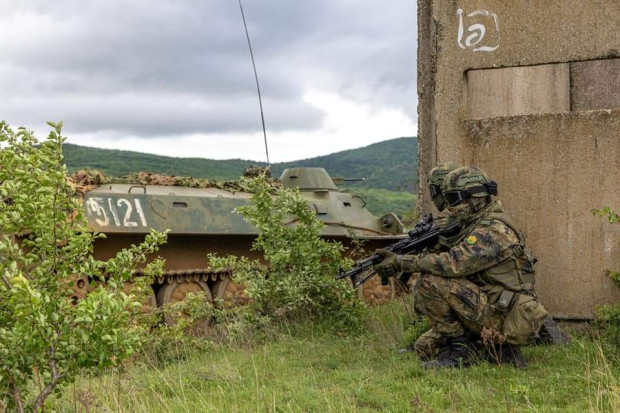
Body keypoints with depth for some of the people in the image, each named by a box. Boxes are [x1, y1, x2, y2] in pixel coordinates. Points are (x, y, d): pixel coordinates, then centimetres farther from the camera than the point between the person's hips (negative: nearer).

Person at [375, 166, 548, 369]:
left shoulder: (494, 230, -17)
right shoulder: (474, 226, 16)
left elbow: (454, 264, -28)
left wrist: (402, 262, -22)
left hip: (508, 319, -10)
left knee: (430, 283, -19)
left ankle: (459, 350, -9)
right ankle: (501, 349, 11)